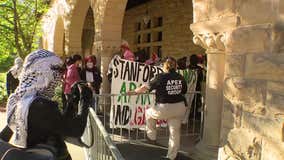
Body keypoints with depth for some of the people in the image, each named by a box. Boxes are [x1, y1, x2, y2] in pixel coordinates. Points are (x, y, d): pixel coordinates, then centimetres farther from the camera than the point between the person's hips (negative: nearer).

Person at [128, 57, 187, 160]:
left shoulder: (161, 77, -9)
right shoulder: (180, 78, 4)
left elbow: (145, 88, -4)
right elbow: (184, 91, 17)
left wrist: (133, 92, 9)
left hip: (165, 109, -4)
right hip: (180, 108, 5)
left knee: (149, 113, 25)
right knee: (175, 133, 14)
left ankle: (152, 137, 31)